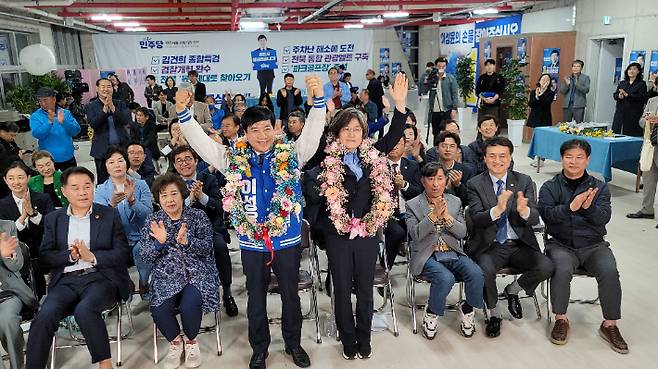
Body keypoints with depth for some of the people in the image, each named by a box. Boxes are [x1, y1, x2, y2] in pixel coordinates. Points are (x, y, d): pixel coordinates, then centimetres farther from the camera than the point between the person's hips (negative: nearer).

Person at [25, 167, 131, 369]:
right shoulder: (53, 219, 15)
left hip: (101, 277, -2)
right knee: (44, 317, -25)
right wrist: (70, 256, -10)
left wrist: (92, 257, -13)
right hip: (66, 280, 3)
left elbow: (122, 253, 2)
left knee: (84, 309, -31)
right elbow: (44, 257, 9)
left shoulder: (110, 215, 8)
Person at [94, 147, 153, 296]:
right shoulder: (100, 190, 7)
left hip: (139, 238, -1)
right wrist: (112, 204, -30)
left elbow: (148, 215, -7)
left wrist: (132, 200, -24)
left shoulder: (141, 185, 6)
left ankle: (143, 286, -7)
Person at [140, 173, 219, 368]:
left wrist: (186, 241, -26)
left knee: (189, 305, -28)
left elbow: (206, 248, -7)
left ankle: (191, 342, 6)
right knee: (159, 310, -24)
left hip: (197, 273, -2)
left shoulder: (198, 216, 2)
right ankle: (175, 342, 10)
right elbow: (146, 258, 1)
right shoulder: (152, 221, 7)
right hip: (166, 276, 2)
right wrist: (160, 242, -19)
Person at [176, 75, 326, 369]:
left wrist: (318, 100, -29)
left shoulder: (291, 154, -4)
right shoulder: (233, 159, -3)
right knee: (256, 298, 16)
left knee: (290, 294, 16)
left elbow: (313, 133, -14)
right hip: (252, 242, 1)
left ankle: (294, 344, 37)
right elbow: (201, 142, -6)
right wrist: (183, 113, -18)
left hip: (288, 240, 0)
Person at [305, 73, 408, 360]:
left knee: (365, 288, 15)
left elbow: (394, 135, 4)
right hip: (338, 234, -2)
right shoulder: (326, 159, -5)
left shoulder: (373, 155, 3)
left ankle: (364, 341, 32)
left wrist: (400, 103, -7)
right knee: (342, 289, 12)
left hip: (368, 232, 2)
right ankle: (348, 341, 31)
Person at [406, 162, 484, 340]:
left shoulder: (455, 202, 12)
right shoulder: (413, 205, 3)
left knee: (477, 274, -25)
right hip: (428, 256, -3)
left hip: (453, 254, 4)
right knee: (446, 278, -33)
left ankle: (467, 308, 6)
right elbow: (415, 234, -10)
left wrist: (447, 216, -14)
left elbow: (462, 233, 3)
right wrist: (433, 214, -21)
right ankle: (431, 312, -2)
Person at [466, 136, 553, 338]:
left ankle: (512, 290, 12)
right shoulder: (475, 184, -1)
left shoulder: (524, 182, 5)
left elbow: (535, 218, -6)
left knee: (546, 267, -21)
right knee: (486, 271, -31)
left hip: (519, 245, 3)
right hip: (488, 246, -2)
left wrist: (524, 210, -30)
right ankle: (493, 313, 1)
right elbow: (476, 219, -13)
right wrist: (497, 210, -33)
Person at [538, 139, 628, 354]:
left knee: (609, 271, -25)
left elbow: (604, 217, -5)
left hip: (594, 245, 2)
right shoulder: (550, 187, 5)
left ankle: (609, 325, -5)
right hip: (561, 245, -1)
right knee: (562, 269, -30)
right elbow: (547, 214, -12)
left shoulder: (599, 187, 9)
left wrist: (588, 207, -26)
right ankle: (561, 320, -9)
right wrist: (571, 207, -29)